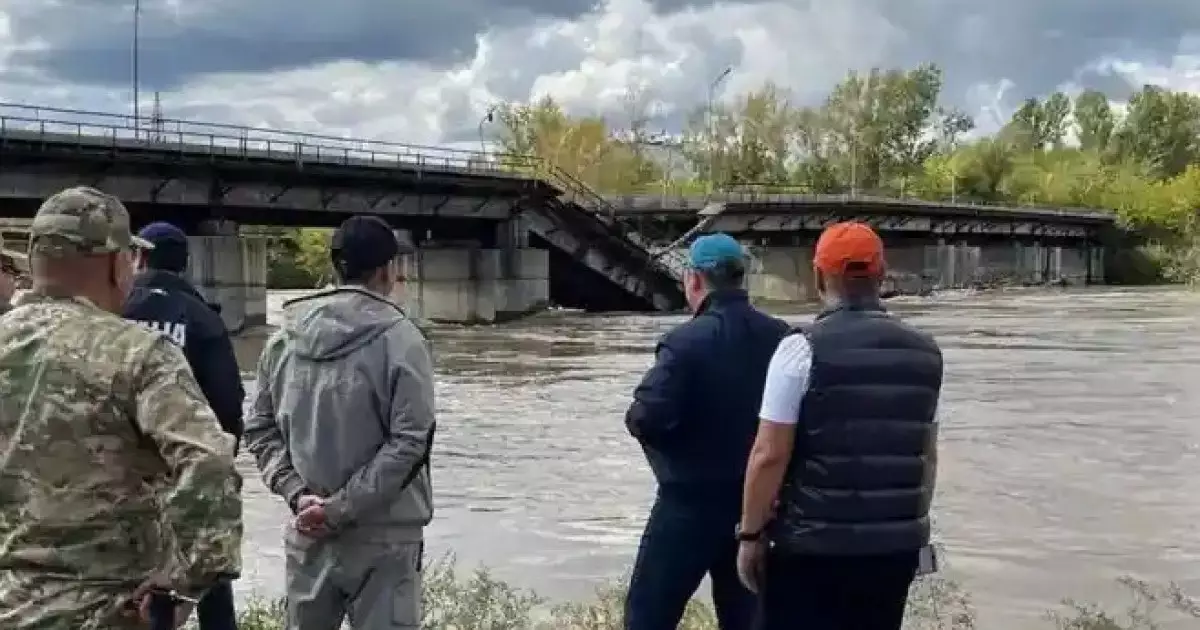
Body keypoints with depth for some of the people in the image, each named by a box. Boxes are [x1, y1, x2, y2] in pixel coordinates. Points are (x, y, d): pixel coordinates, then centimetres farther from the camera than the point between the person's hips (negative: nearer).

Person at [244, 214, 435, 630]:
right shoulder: (400, 338, -11)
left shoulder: (285, 337, 4)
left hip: (306, 533, 5)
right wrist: (341, 507, -12)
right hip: (384, 536, -5)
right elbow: (410, 442, -15)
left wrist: (296, 493, -2)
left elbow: (260, 430, 5)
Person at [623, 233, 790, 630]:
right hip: (755, 502, 6)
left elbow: (647, 420, -23)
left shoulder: (686, 341, -18)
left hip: (691, 503, -6)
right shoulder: (781, 338, -1)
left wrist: (636, 417, -1)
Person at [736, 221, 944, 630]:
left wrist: (751, 534, -3)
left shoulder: (803, 349, -11)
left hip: (813, 545, -5)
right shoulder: (925, 353, 6)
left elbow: (769, 455, -13)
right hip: (897, 545, 5)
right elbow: (928, 454, 14)